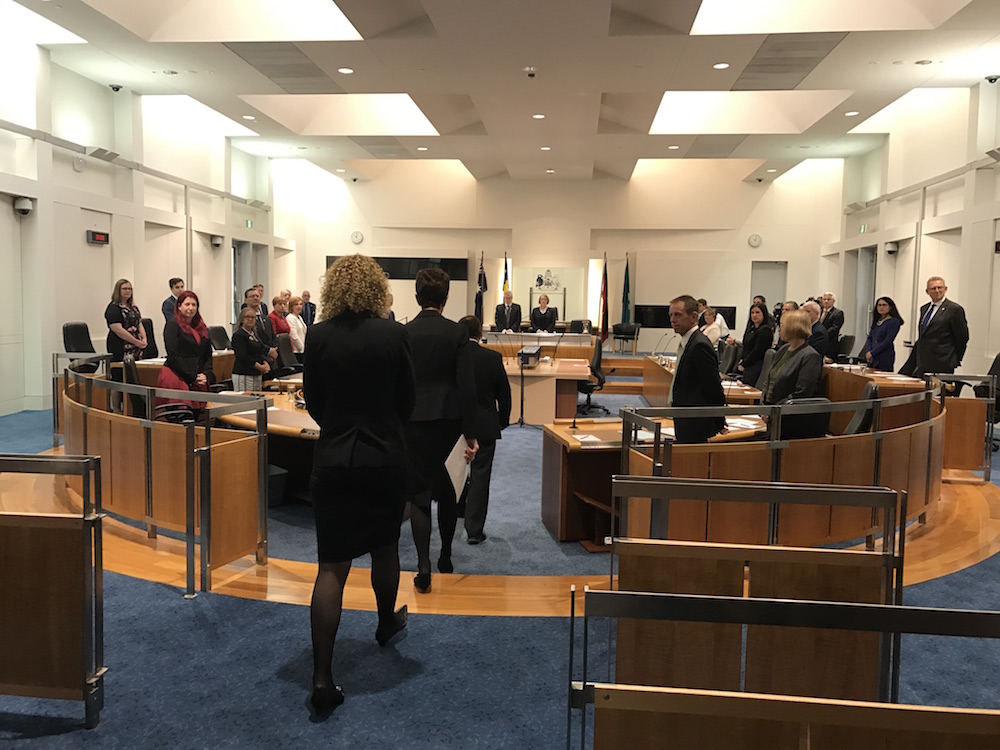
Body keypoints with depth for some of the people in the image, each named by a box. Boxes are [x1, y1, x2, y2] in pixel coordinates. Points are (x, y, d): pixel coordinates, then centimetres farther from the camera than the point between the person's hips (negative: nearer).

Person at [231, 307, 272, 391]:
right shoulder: (238, 335, -8)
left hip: (257, 374, 8)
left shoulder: (254, 334, 18)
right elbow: (243, 357, -16)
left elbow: (261, 352, 17)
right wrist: (260, 367, -16)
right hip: (243, 375, -8)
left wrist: (265, 363, -4)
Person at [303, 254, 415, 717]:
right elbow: (407, 399, 0)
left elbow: (313, 402, 2)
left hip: (334, 458, 0)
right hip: (386, 458, 0)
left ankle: (322, 679, 2)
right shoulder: (394, 335, -9)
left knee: (332, 566, 3)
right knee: (385, 547, 23)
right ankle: (387, 623, 46)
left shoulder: (319, 336, -7)